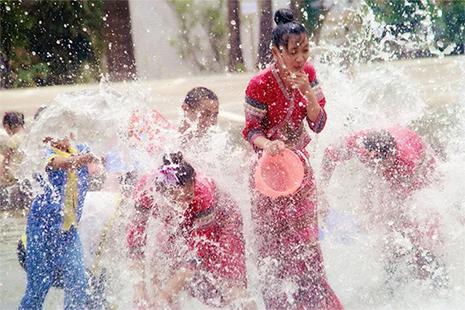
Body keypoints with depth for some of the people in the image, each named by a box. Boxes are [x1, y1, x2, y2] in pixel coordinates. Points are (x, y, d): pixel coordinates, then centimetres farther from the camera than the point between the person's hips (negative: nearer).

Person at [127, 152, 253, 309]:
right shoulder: (146, 190, -36)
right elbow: (136, 231, -26)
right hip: (177, 227, 3)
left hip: (219, 224, -3)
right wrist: (139, 284, -32)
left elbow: (198, 248, -40)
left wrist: (168, 295, -42)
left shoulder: (204, 192, -44)